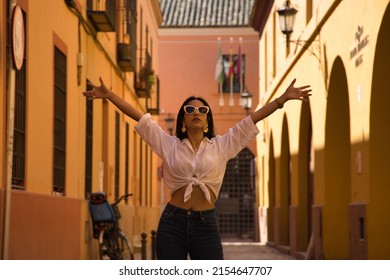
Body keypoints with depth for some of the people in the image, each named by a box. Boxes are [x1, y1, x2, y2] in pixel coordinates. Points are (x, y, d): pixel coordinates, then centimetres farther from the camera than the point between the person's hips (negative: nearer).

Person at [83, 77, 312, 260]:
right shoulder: (169, 145, 8)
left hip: (206, 225, 0)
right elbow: (140, 117, 3)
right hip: (172, 223, 0)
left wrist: (283, 98, -3)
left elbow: (253, 119, 2)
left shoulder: (221, 146, 7)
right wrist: (109, 95, -2)